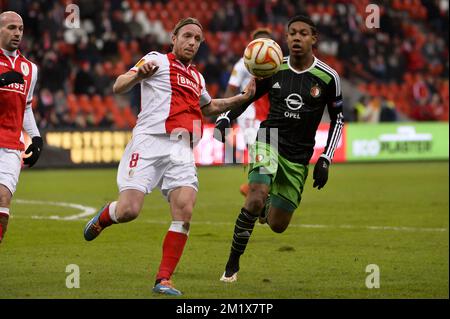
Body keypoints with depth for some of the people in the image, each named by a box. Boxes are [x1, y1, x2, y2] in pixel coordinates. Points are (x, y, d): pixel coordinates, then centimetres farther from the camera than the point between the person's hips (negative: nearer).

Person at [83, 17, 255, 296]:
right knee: (128, 210, -16)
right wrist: (138, 74, -25)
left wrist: (243, 98, 34)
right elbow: (118, 87, -3)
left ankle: (164, 280, -8)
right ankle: (103, 217, 22)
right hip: (150, 141, -5)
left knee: (184, 213, -15)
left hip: (181, 152, 5)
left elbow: (208, 107, 46)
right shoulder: (157, 60, 7)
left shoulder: (196, 77, 27)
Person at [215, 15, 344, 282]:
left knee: (277, 225, 5)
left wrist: (325, 160, -2)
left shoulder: (328, 77, -4)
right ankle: (233, 264, -14)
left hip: (298, 158, 1)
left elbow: (338, 119, 6)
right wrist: (226, 119, -6)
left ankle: (265, 209, 44)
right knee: (256, 199, -28)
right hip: (268, 142, -1)